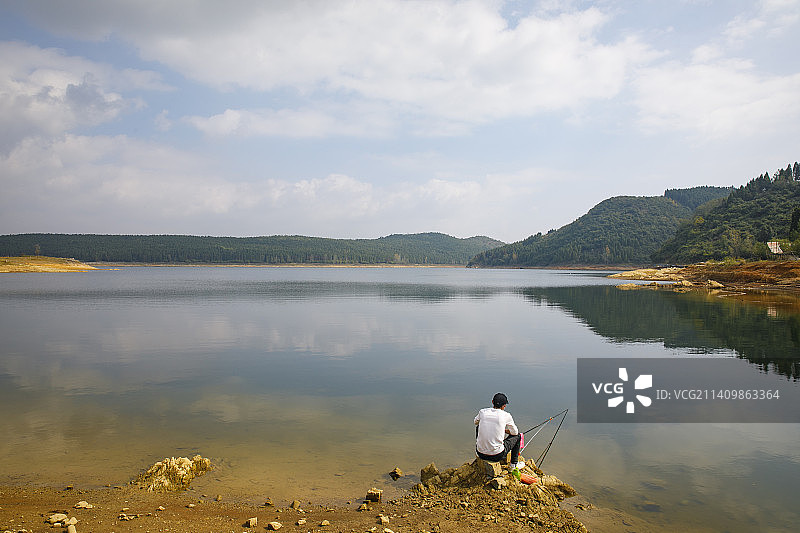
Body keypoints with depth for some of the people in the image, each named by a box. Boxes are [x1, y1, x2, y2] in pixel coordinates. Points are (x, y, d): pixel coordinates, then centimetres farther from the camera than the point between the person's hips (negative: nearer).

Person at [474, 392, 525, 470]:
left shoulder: (482, 412, -2)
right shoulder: (506, 416, -9)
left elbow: (476, 422, 22)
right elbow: (514, 432, 9)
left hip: (480, 454, 3)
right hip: (497, 456, -3)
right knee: (517, 435, 19)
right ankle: (513, 465, 29)